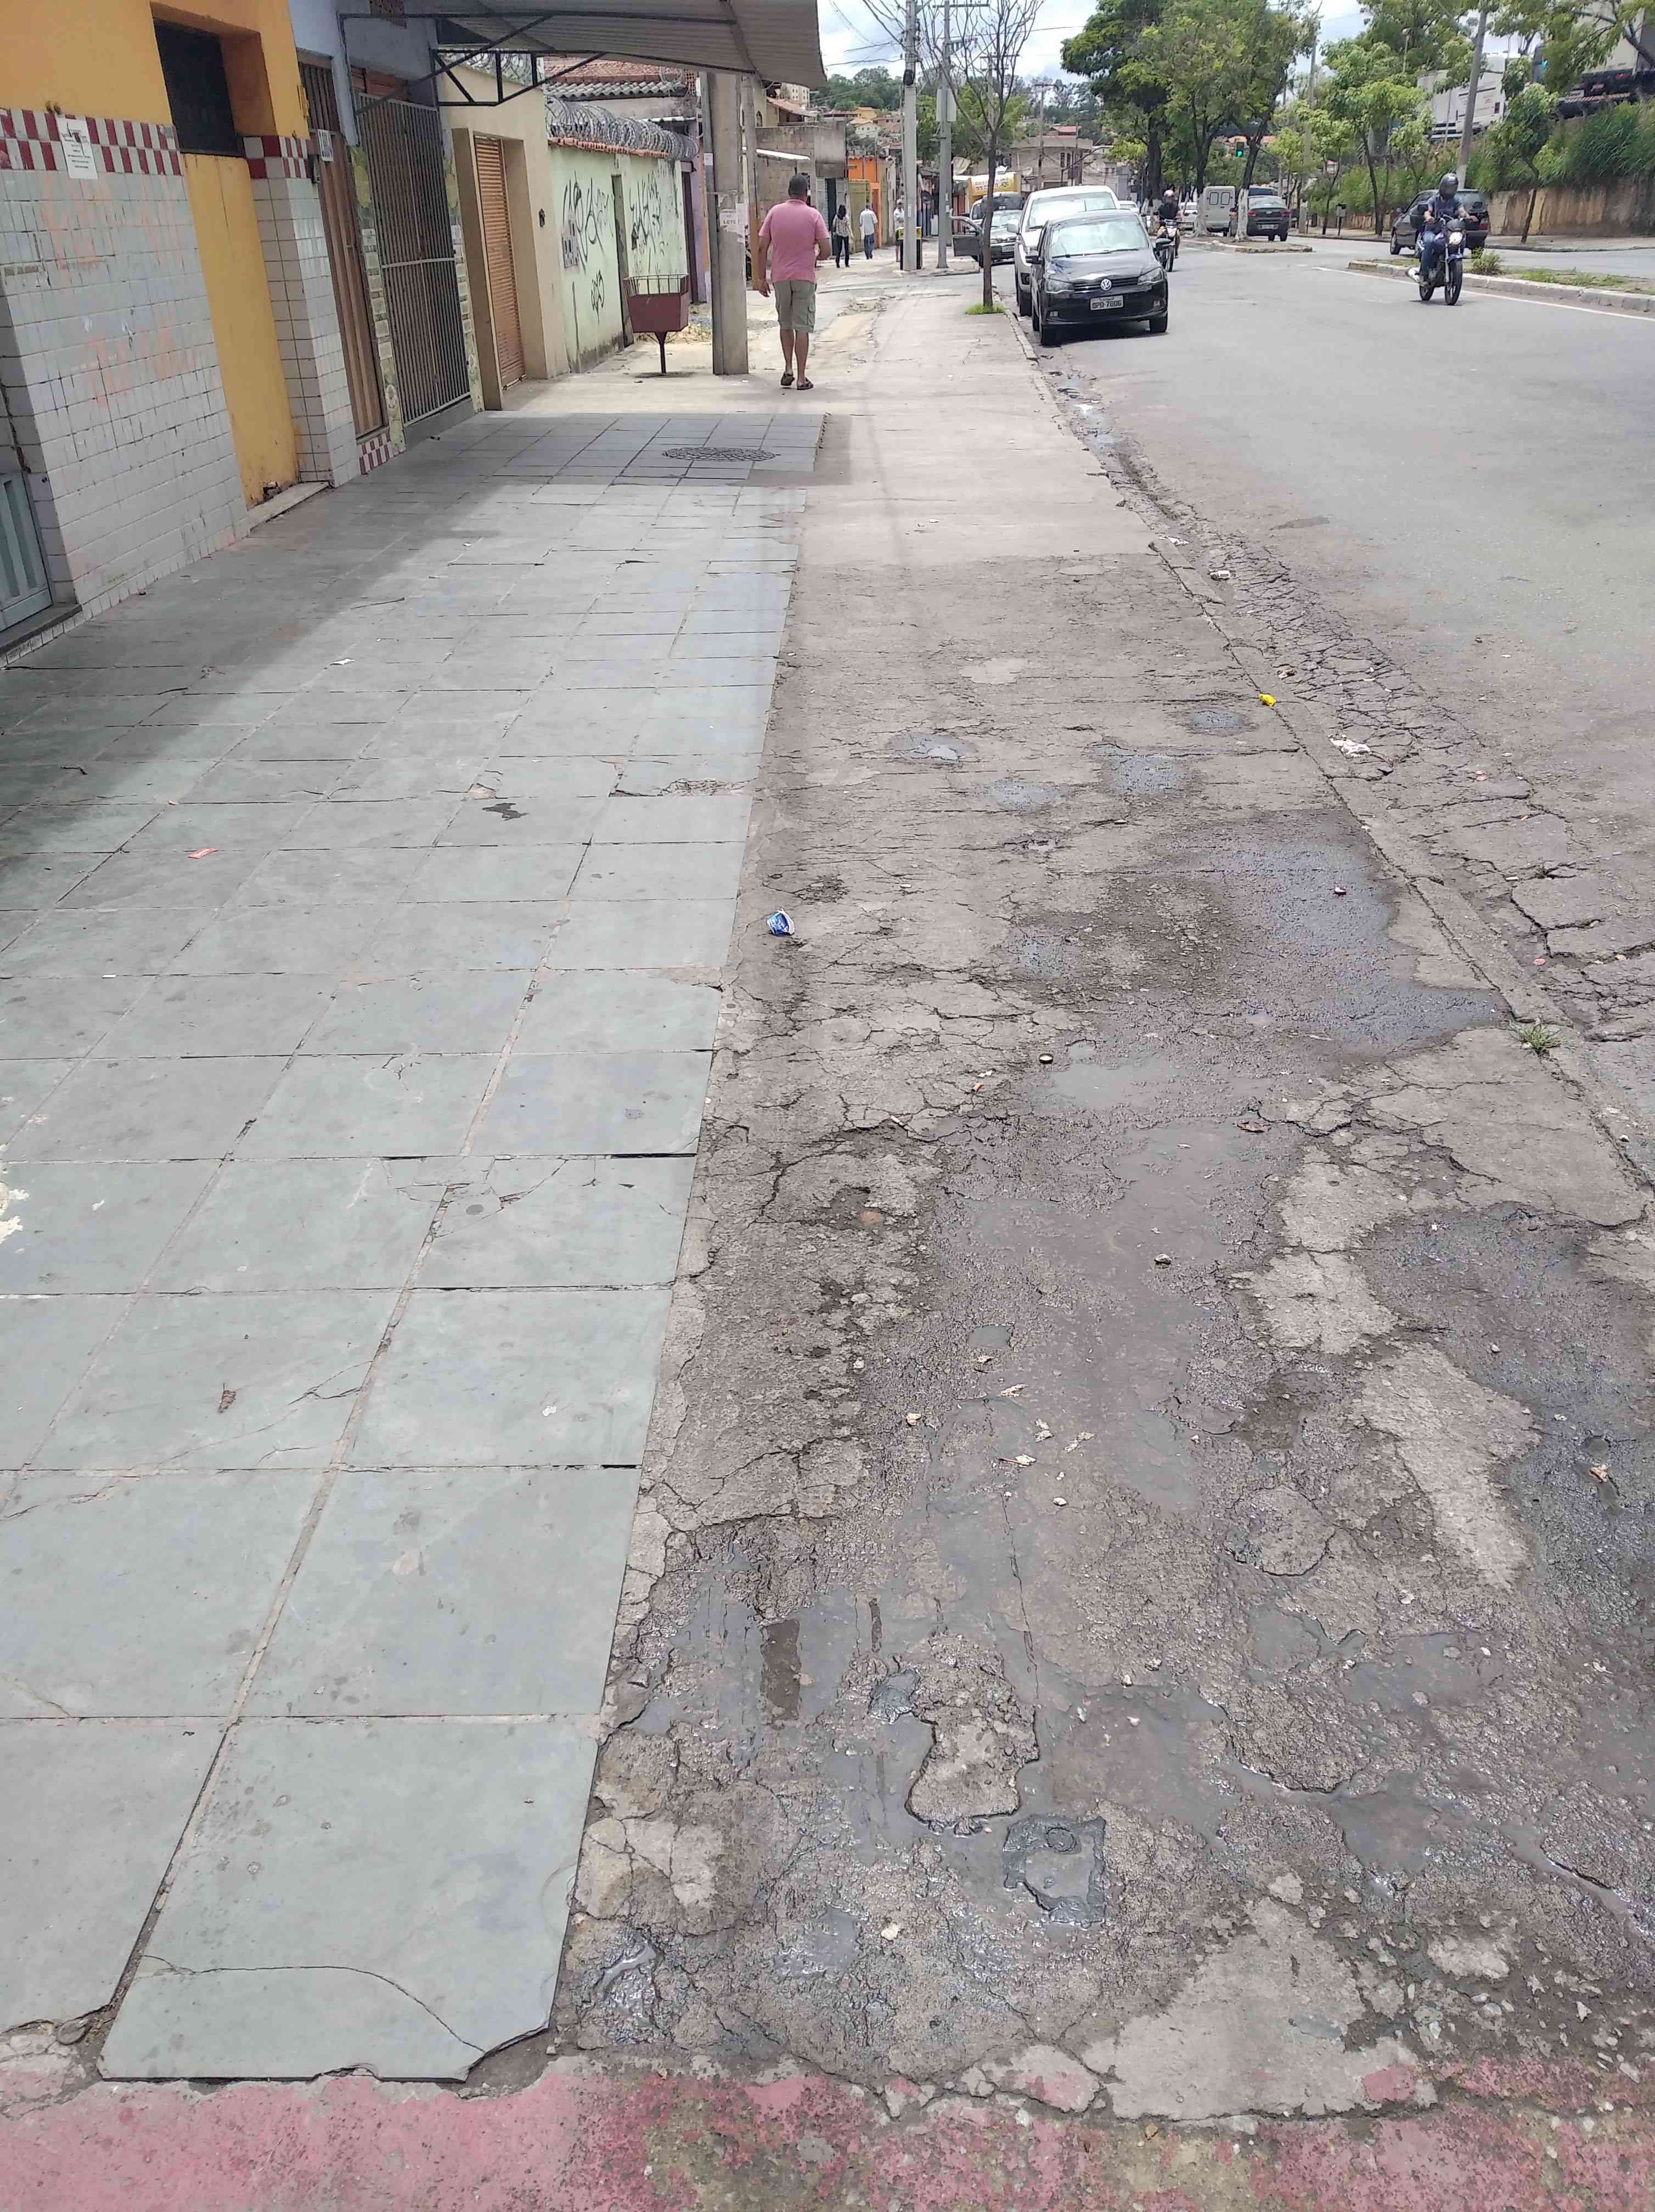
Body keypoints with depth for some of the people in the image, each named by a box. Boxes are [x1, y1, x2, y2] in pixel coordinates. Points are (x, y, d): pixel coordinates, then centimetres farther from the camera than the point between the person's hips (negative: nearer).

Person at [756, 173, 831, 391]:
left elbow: (762, 247, 0)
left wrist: (761, 277, 6)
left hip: (780, 276, 2)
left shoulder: (775, 212, 2)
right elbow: (826, 250, -7)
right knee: (802, 328, 0)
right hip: (804, 277, -2)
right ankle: (802, 378, -2)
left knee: (785, 325, 18)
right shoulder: (813, 215, -4)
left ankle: (788, 369, 11)